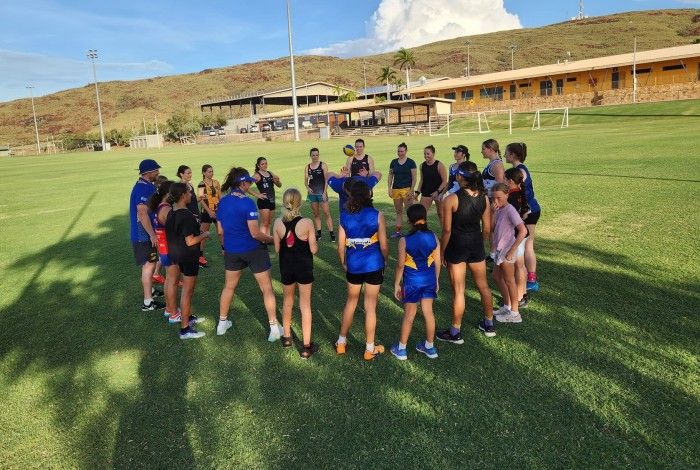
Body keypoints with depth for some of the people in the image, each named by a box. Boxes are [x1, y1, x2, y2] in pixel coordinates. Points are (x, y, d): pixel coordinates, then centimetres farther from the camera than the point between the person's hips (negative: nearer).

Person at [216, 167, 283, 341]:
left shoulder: (222, 202, 0)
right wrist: (271, 239, -5)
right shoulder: (247, 203, -20)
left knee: (229, 286, 23)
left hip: (231, 250, 6)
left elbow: (220, 231, 7)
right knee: (267, 289, 7)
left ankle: (222, 322, 35)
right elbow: (255, 233, -21)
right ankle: (274, 327, 12)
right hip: (253, 250, -6)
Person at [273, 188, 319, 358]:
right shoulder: (307, 223, -19)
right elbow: (314, 249, -13)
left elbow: (277, 249, -2)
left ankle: (287, 337, 39)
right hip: (304, 267, -3)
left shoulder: (277, 223, -10)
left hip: (286, 267, 3)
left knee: (287, 301, 24)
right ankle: (306, 347, 14)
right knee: (305, 305, 7)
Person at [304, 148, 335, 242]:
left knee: (327, 213, -6)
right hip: (312, 193, 4)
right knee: (316, 214, 9)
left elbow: (327, 180, -5)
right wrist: (308, 188, -11)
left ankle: (331, 233, -4)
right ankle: (318, 233, 16)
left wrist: (325, 192, -11)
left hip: (321, 192, -4)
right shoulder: (307, 167, 7)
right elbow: (306, 180, 9)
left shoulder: (323, 165, -2)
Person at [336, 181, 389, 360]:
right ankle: (369, 349, 20)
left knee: (351, 301, 21)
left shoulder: (344, 216, -4)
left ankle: (341, 342, 30)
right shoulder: (376, 215, -10)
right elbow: (383, 245, -9)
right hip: (373, 265, -2)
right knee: (370, 306, 8)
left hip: (353, 266, 3)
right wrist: (385, 260, 9)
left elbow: (341, 246, -1)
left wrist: (343, 263, 15)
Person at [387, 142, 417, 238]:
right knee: (398, 211, 10)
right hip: (395, 189, 4)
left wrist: (411, 190, -11)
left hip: (407, 189, -4)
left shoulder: (411, 162, -1)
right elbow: (390, 176, 13)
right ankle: (397, 231, 15)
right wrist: (389, 188, 3)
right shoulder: (394, 162, 9)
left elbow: (414, 178, -3)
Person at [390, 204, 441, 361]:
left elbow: (400, 265, -11)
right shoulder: (433, 237, -6)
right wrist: (436, 280, 15)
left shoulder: (404, 241, -17)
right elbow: (437, 262, 2)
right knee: (428, 312, 15)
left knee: (409, 315, 9)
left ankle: (401, 349, 23)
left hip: (412, 281, -3)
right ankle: (430, 347, 29)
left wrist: (397, 284, 0)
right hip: (429, 280, 3)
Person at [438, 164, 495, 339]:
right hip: (476, 246, 5)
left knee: (458, 291, 4)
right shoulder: (483, 198, -2)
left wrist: (441, 252, -4)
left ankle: (455, 332, 16)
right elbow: (487, 229, 3)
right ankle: (489, 324, 36)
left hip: (457, 247, -5)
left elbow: (447, 230, -15)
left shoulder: (451, 199, -17)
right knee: (483, 286, 19)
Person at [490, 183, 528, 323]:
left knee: (509, 280, 2)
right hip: (499, 250, 9)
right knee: (497, 276, 19)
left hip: (507, 250, -9)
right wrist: (493, 212, -11)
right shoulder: (499, 209, 6)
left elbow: (523, 231, -26)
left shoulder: (510, 210, -20)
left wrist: (512, 250, -25)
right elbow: (491, 228, 3)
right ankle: (507, 306, 33)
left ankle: (514, 313, 15)